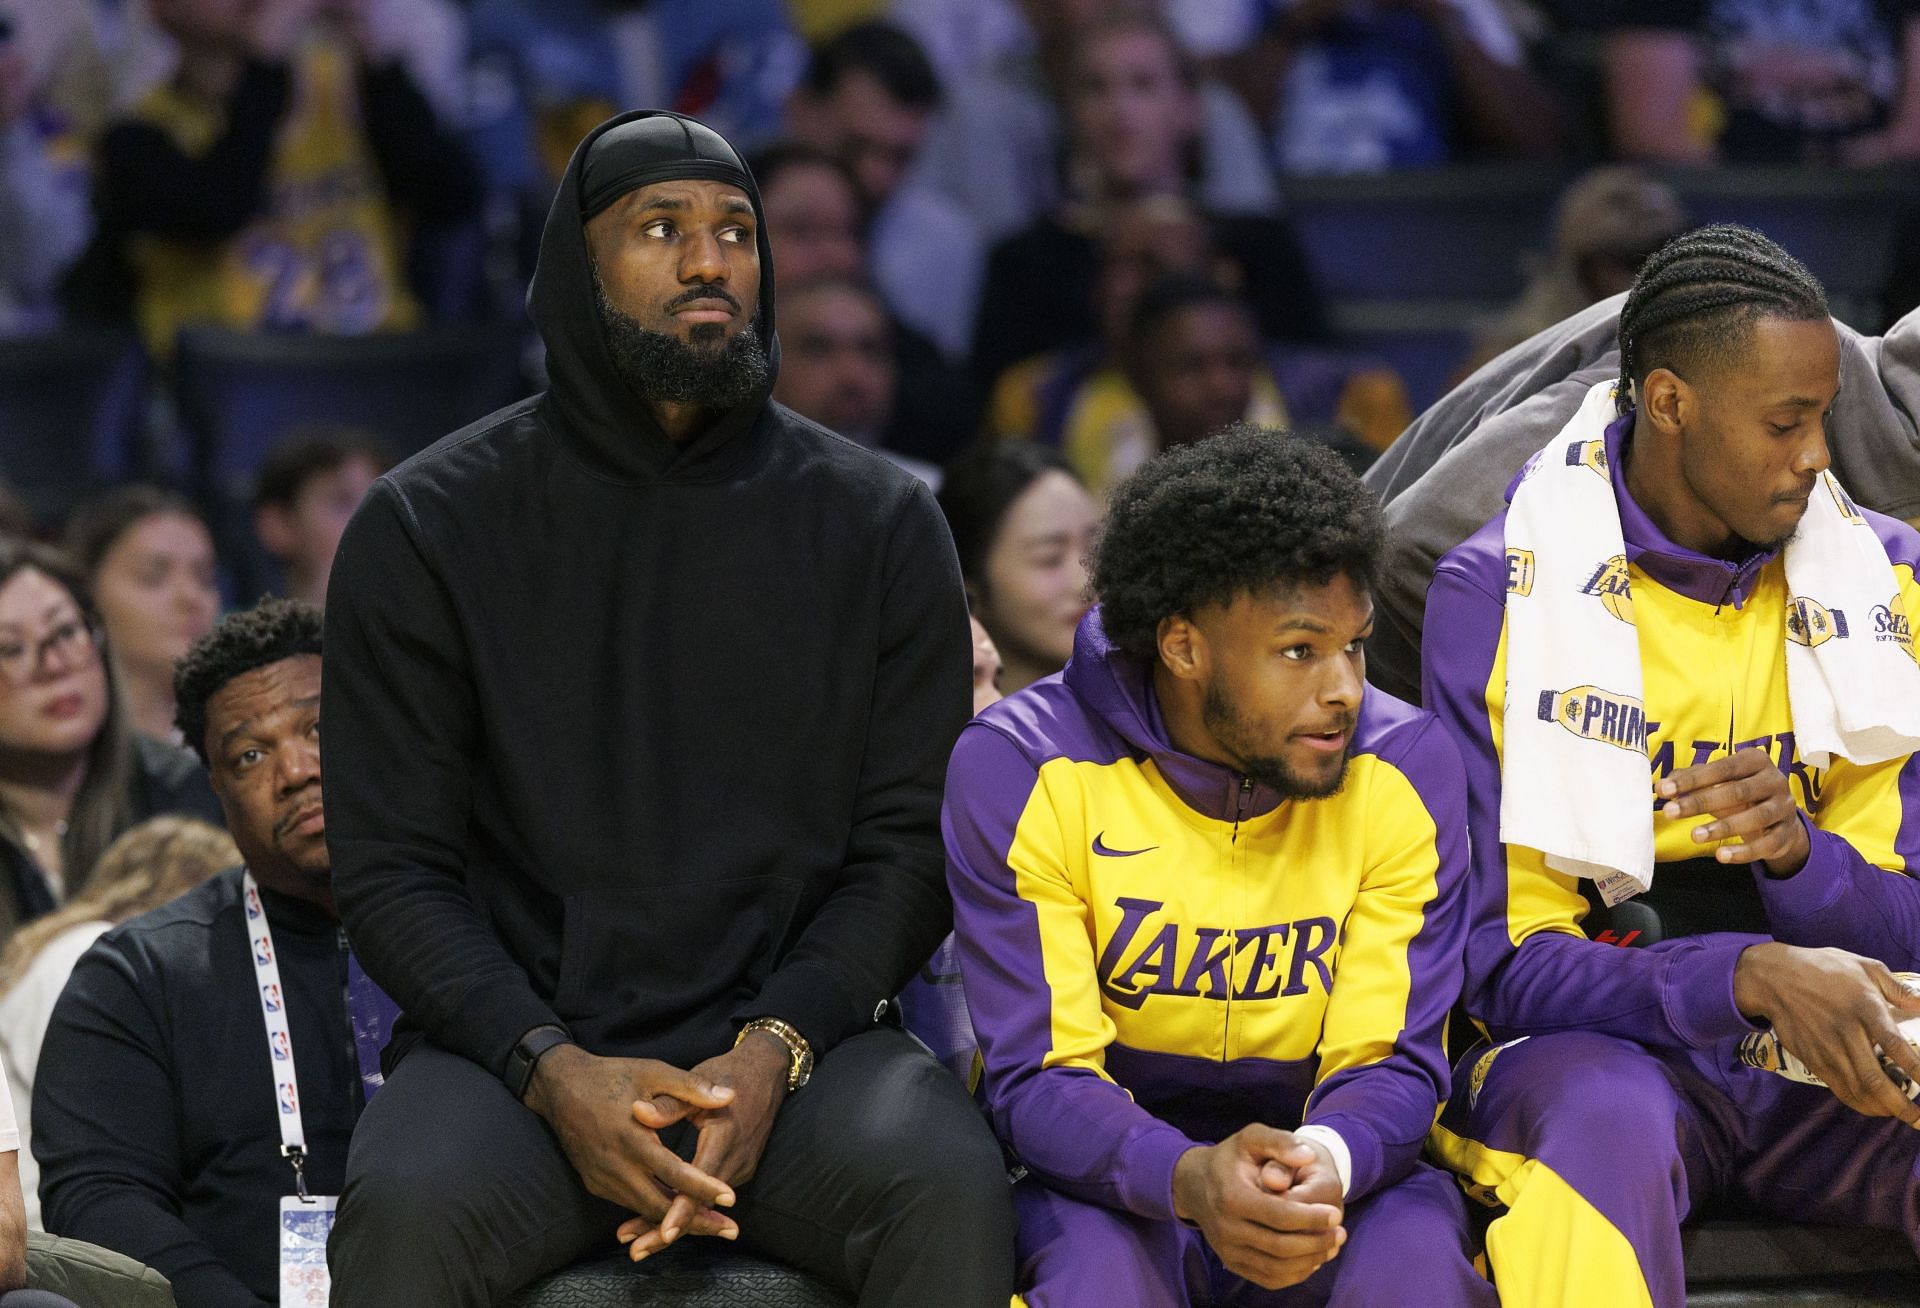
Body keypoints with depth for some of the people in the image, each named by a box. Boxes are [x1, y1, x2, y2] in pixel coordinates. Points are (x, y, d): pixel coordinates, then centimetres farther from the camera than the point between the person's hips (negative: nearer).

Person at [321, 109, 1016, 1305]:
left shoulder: (879, 523, 8)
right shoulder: (427, 529, 5)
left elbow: (913, 845, 6)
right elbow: (393, 868, 2)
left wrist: (774, 1050, -13)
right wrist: (552, 1070, -15)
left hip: (797, 1035, 1)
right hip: (517, 1041, -1)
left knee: (948, 1188, -32)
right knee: (405, 1208, -33)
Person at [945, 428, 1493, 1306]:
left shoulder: (1406, 768, -6)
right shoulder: (1019, 770, -11)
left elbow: (1393, 1064, -8)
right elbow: (1040, 1080, -15)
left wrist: (1323, 1164, -35)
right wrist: (1190, 1180, -38)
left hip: (1336, 1174, 1)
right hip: (1109, 1177, -1)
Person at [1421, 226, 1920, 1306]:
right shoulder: (1500, 595, -7)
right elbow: (1500, 964, -11)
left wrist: (1798, 850, -19)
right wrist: (1753, 976, -29)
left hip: (1823, 1072, 3)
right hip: (1589, 1048, -3)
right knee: (1605, 1115, -40)